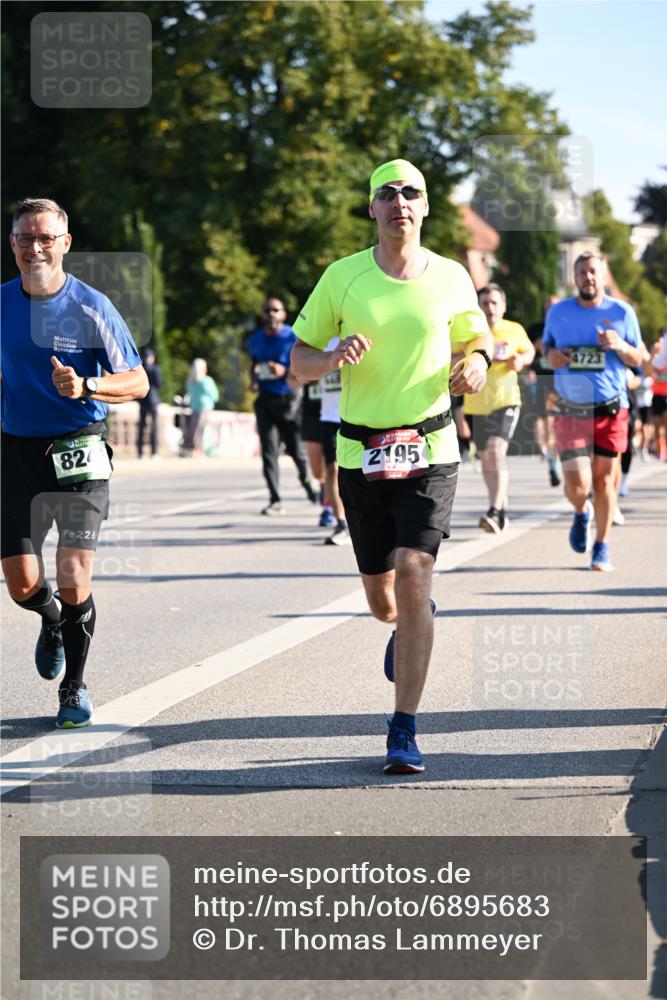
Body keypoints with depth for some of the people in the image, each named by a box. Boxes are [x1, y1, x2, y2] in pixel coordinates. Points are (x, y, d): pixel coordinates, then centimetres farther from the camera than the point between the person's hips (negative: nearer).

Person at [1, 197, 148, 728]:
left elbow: (138, 382, -8)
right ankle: (54, 622, 34)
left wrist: (85, 387, -24)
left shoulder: (91, 307, -7)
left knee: (74, 584, -9)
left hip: (79, 450, -3)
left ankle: (75, 685, 14)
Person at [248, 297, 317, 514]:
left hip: (289, 398, -3)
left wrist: (285, 371, -21)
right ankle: (275, 500, -8)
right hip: (266, 399, 3)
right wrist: (254, 379, 2)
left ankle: (306, 481, 35)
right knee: (269, 450, -7)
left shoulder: (293, 338, -4)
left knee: (296, 449, 3)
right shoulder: (256, 340, 10)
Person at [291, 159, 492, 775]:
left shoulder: (451, 279, 2)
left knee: (413, 576, -16)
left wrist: (476, 363, -6)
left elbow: (477, 336, 18)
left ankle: (405, 730, -10)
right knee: (382, 599, 9)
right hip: (362, 453, 1)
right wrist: (334, 356, -17)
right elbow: (299, 363, 5)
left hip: (431, 451, -1)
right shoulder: (341, 278, 0)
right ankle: (411, 623, 49)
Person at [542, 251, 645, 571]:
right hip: (570, 410, 0)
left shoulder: (622, 312, 1)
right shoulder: (558, 312, 5)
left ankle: (602, 548, 17)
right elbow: (546, 344, 19)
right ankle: (581, 513, 27)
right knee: (577, 484, -9)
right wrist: (550, 355, -5)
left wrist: (619, 346, -15)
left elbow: (638, 359, 6)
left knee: (604, 479, 3)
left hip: (610, 410, 0)